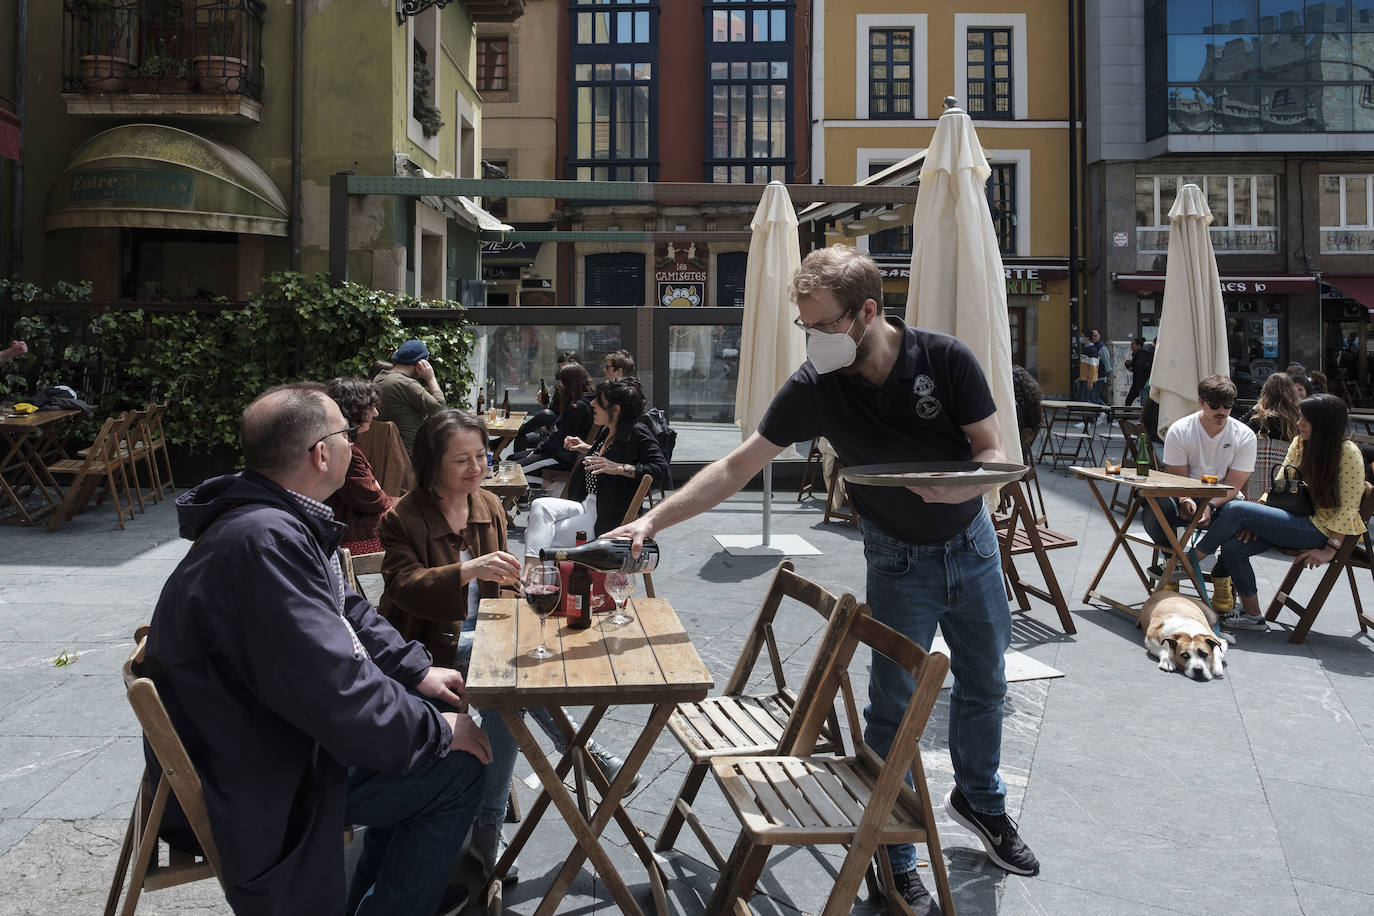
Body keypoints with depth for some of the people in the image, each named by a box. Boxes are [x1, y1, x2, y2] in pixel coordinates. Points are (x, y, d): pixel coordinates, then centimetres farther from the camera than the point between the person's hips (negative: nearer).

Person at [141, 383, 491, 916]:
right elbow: (339, 697, -33)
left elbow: (348, 610, 16)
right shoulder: (266, 542, -31)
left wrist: (417, 670, 6)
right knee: (458, 769, -8)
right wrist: (439, 730, -18)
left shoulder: (279, 521, 3)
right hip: (244, 788, -10)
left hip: (266, 737, 10)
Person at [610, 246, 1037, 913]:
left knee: (984, 684, 17)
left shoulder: (946, 359, -21)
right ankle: (892, 859, 16)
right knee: (893, 704, -3)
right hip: (899, 557, -2)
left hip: (972, 540, 2)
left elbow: (993, 451, -13)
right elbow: (736, 467, -17)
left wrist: (962, 484, -36)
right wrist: (653, 519, -24)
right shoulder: (814, 388, -21)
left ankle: (979, 799, 44)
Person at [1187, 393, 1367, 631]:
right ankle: (1251, 615, -1)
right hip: (1298, 521, 7)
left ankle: (1192, 561, -7)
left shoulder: (1347, 453, -12)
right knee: (1232, 545, -14)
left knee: (1238, 510, -22)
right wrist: (1256, 521, -7)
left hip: (1323, 529, -7)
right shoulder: (1300, 443, 8)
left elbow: (1349, 508, -13)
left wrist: (1329, 550, -18)